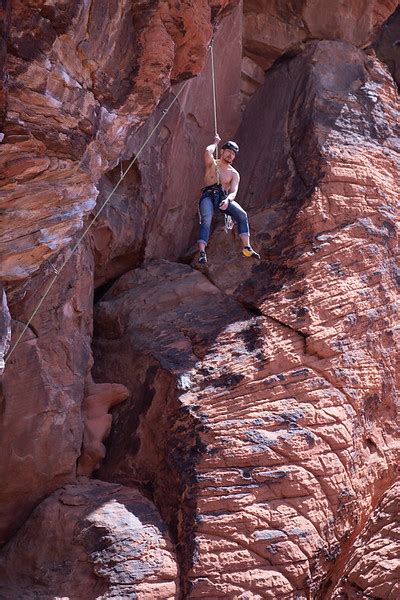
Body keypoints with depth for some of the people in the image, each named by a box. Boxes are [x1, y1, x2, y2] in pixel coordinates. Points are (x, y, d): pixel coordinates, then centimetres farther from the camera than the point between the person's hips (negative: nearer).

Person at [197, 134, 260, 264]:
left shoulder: (234, 174, 15)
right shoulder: (212, 164, 13)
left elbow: (233, 191, -1)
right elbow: (208, 152, -12)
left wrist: (227, 200, -24)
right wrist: (215, 142, 8)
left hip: (224, 198, 2)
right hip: (208, 196, -2)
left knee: (242, 214, -22)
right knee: (206, 219, -30)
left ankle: (246, 247, -27)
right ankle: (202, 252, -38)